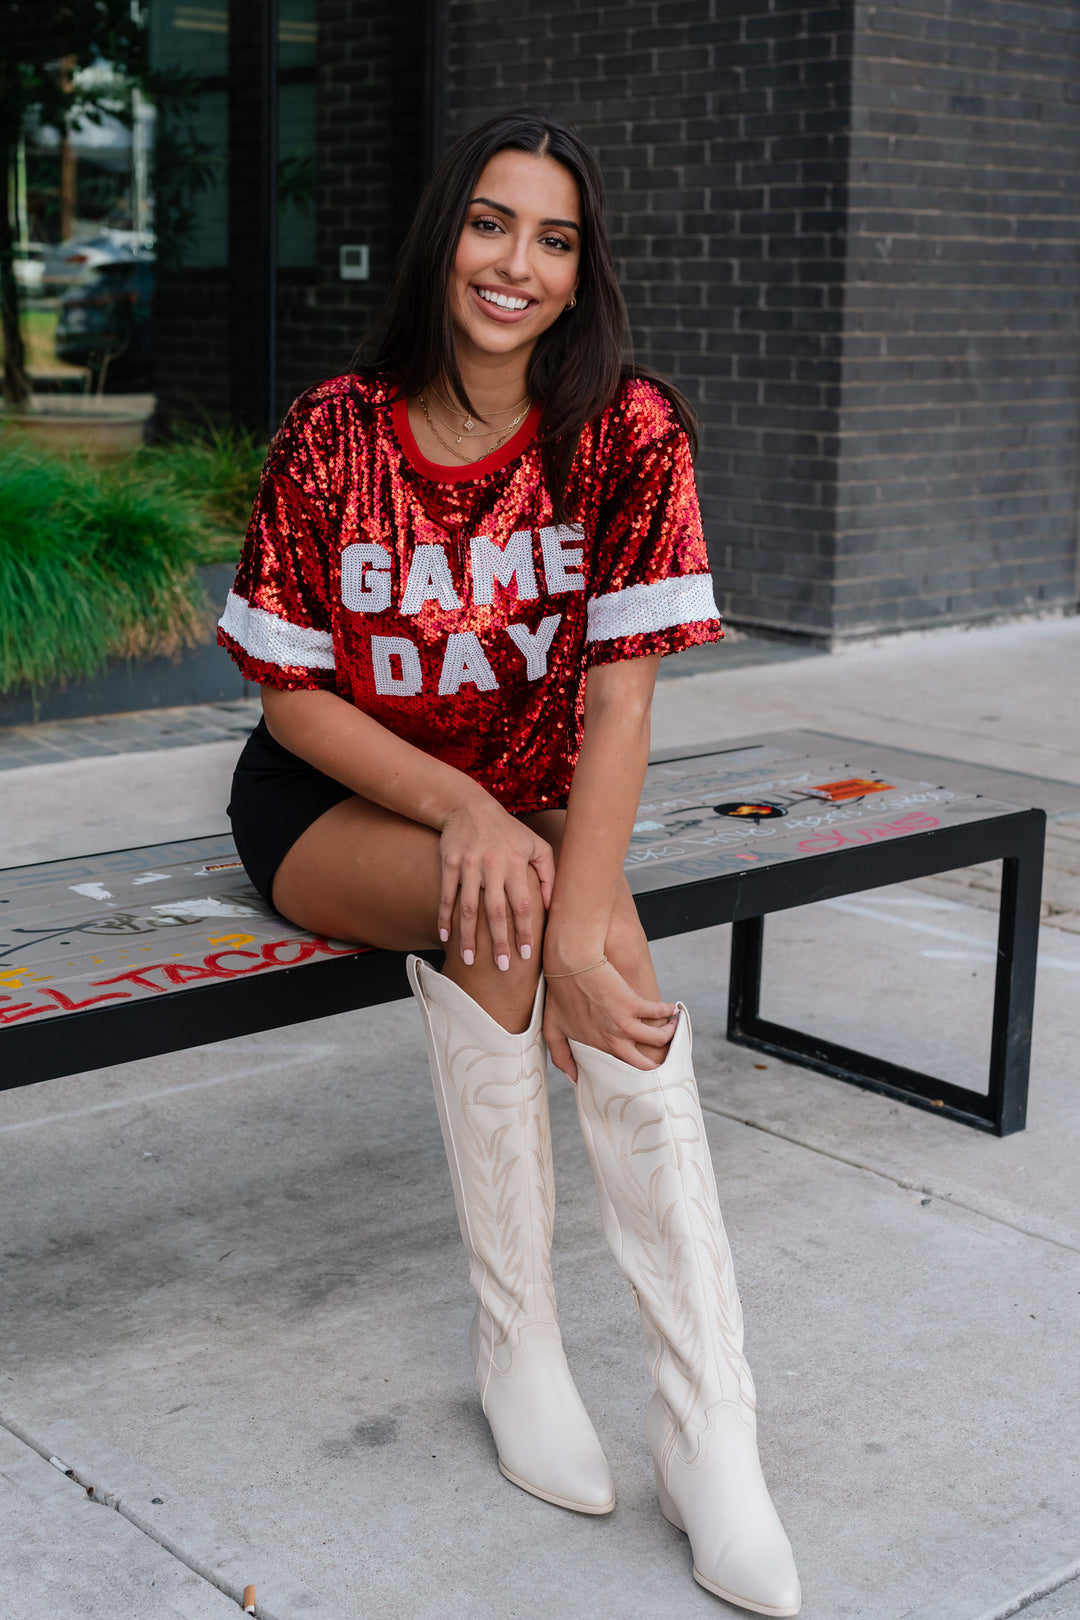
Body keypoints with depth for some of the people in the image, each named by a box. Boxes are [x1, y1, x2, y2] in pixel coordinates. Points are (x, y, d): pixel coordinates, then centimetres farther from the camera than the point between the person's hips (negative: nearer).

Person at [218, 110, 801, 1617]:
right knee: (489, 898, -33)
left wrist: (575, 930, -32)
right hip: (329, 800, -1)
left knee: (538, 907, -32)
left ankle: (708, 1423, -31)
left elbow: (619, 698, -18)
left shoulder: (629, 431, -11)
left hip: (529, 800, 1)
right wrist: (461, 812, -26)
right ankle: (515, 1337, -18)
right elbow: (293, 695, -9)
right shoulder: (335, 433, -12)